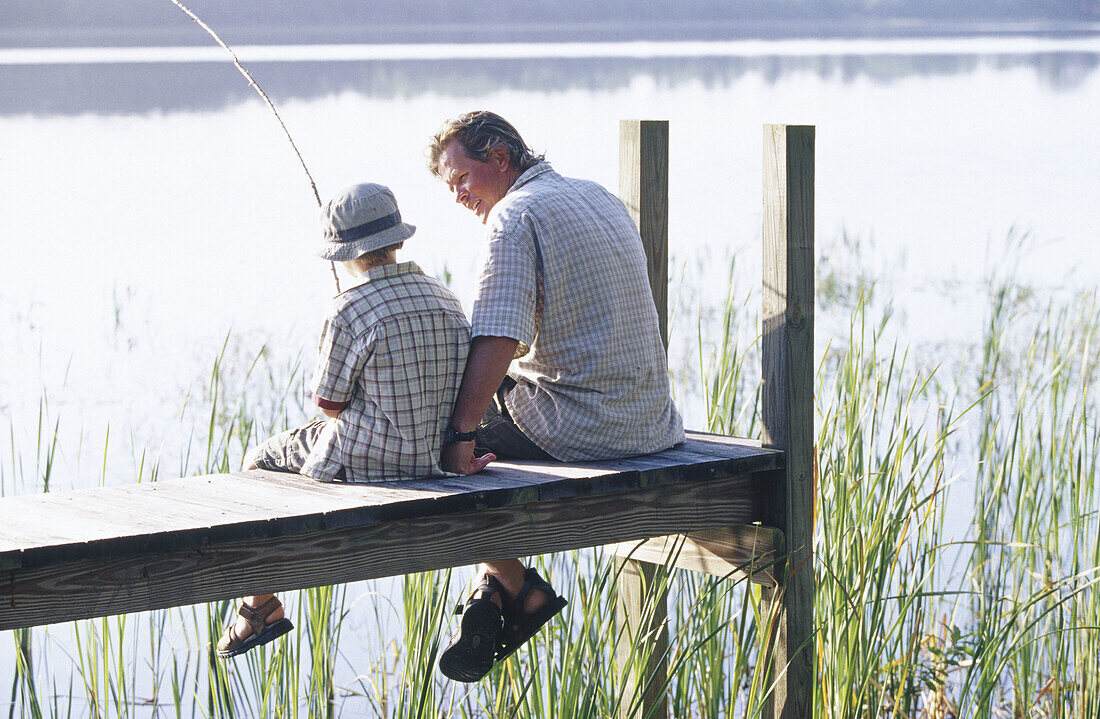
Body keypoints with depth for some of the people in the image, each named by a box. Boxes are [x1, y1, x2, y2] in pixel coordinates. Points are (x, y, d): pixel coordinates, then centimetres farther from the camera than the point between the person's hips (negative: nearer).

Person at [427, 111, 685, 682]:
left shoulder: (515, 215, -12)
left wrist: (460, 436, -24)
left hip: (579, 429, -9)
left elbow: (496, 339, -25)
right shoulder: (600, 198, 16)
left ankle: (520, 588, 14)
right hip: (651, 423, 9)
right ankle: (492, 591, 23)